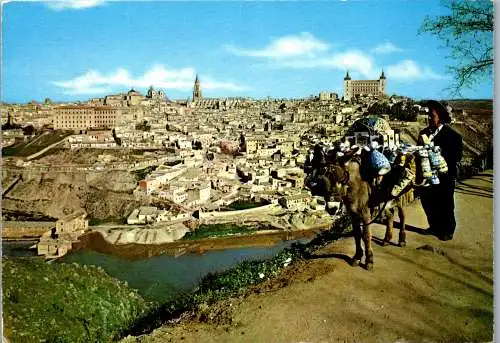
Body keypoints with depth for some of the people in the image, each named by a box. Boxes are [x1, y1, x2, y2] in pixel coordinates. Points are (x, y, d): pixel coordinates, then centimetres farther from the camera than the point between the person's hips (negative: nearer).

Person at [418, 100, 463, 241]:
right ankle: (434, 227, 35)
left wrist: (439, 155, -23)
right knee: (427, 201, 14)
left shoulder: (452, 135, -10)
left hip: (445, 176, -5)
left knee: (445, 204, 8)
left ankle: (448, 231, 27)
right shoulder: (424, 132, 7)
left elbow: (457, 156, -14)